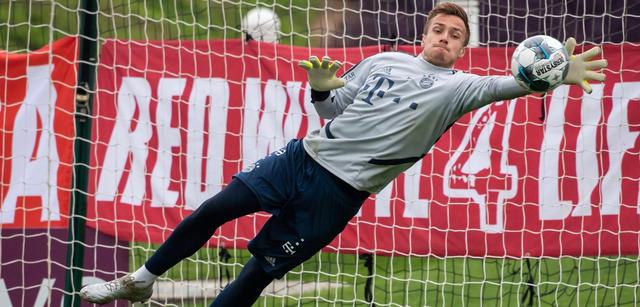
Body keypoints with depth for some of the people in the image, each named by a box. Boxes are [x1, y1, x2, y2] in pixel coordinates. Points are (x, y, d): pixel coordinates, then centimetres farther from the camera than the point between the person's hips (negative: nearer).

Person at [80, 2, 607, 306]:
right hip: (303, 157, 5)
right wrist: (320, 90, -4)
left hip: (338, 192, -4)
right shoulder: (384, 61, 12)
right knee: (211, 212, -1)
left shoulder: (455, 87, -4)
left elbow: (502, 86, -24)